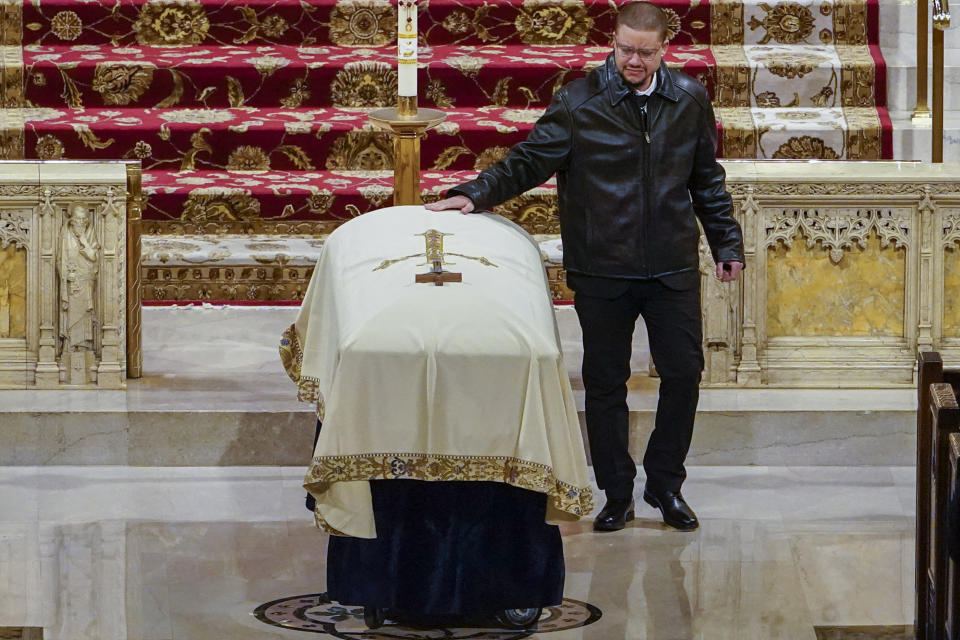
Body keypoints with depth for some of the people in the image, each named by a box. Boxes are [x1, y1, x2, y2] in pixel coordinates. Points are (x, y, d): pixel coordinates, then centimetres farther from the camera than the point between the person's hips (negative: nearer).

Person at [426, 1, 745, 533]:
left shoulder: (689, 100, 4)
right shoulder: (578, 104, -6)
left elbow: (707, 179, 14)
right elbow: (528, 160, -6)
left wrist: (726, 244, 17)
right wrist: (477, 194, -19)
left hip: (672, 269, 2)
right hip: (601, 273, -2)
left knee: (683, 372, 4)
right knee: (605, 380, 5)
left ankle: (666, 483, 21)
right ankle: (617, 494, 18)